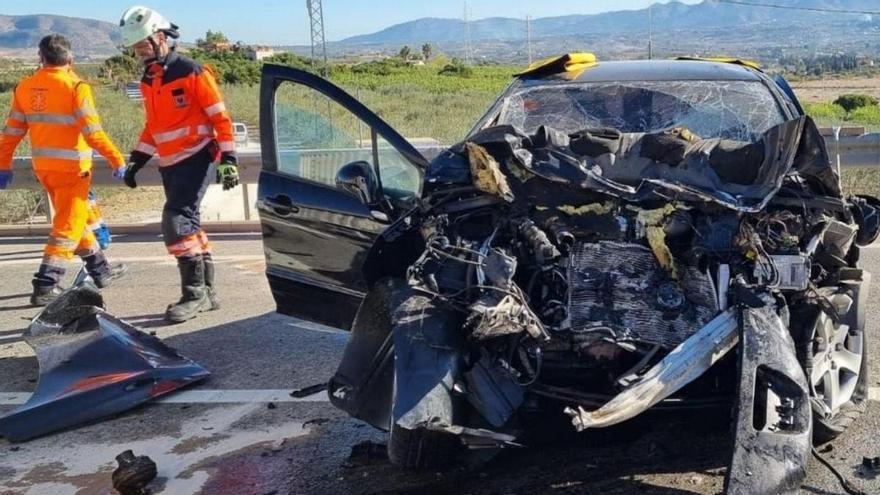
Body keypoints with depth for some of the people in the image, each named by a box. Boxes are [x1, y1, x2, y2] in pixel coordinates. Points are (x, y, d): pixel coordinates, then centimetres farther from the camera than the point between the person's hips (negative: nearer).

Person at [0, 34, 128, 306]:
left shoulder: (24, 87, 5)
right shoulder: (76, 87, -12)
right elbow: (93, 133, -17)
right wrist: (117, 160, -10)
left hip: (43, 167, 6)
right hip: (72, 166, -6)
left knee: (75, 217, 20)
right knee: (67, 227, 0)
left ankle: (100, 270, 32)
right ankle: (45, 286, -5)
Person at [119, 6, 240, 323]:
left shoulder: (191, 72, -10)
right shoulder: (148, 82, 13)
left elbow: (220, 117, -11)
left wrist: (228, 159, -16)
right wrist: (137, 160, 18)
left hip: (194, 158, -8)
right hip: (169, 163, 8)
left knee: (177, 220, -19)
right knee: (186, 224, 11)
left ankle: (195, 292, -12)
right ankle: (206, 291, 20)